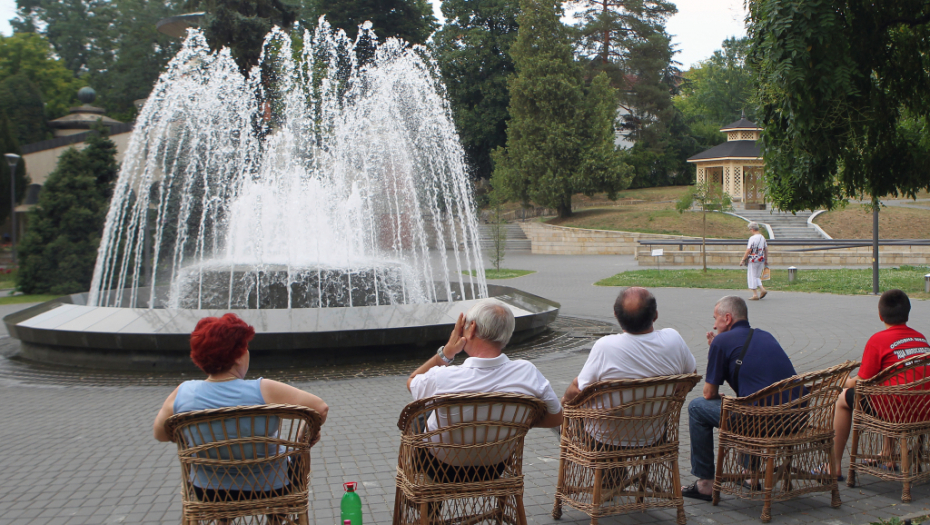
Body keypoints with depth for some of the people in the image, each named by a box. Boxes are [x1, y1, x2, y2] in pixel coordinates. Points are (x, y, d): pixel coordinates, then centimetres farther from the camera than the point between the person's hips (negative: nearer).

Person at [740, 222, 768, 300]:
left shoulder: (752, 238, -16)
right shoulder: (762, 237, 8)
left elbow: (748, 250, -17)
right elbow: (766, 249, 14)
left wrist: (742, 260, -10)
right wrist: (766, 260, 22)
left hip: (753, 260, -7)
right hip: (761, 260, 8)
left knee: (752, 277, 2)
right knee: (756, 277, 19)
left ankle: (755, 295, 3)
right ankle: (762, 290, 4)